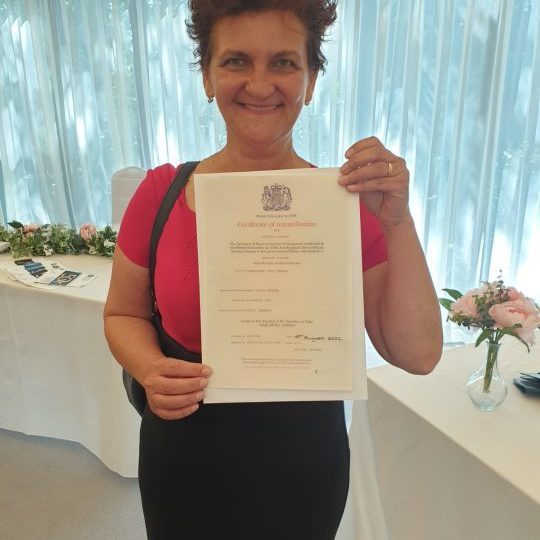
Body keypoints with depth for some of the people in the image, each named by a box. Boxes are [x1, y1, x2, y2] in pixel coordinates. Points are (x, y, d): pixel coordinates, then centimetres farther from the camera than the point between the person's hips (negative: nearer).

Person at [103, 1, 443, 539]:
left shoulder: (349, 200, -12)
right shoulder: (161, 192, -11)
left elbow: (417, 355, -14)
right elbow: (123, 315, 1)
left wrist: (397, 222, -24)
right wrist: (152, 370, -19)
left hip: (305, 463, 0)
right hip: (184, 461, 1)